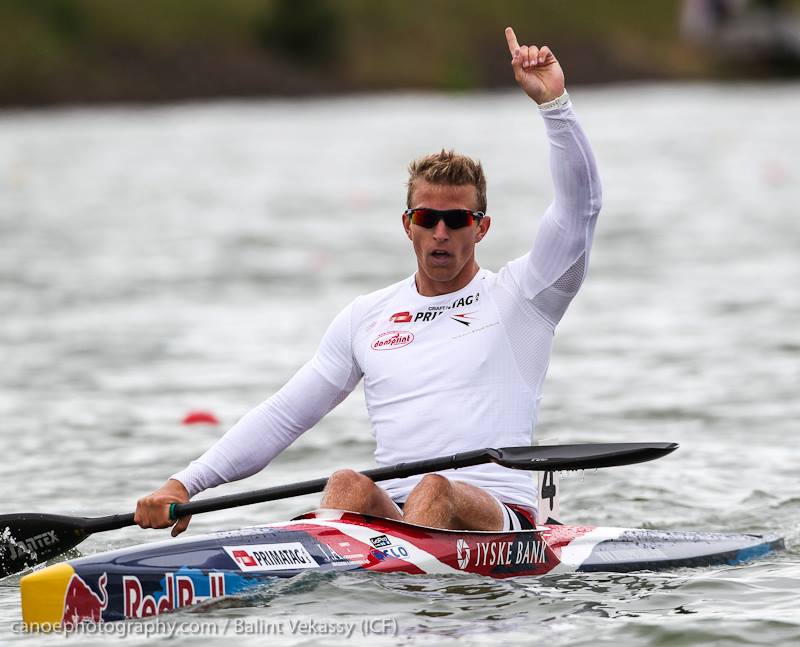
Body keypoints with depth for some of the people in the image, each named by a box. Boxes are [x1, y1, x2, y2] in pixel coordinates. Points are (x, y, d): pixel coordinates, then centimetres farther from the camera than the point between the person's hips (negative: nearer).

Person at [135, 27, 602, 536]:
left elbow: (581, 206, -5)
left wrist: (553, 101, -16)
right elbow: (283, 416, 19)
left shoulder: (519, 296, 10)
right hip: (392, 515, 3)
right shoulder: (368, 317, 19)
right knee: (348, 487, -30)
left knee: (435, 491, -35)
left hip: (498, 518, -3)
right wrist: (186, 485, 9)